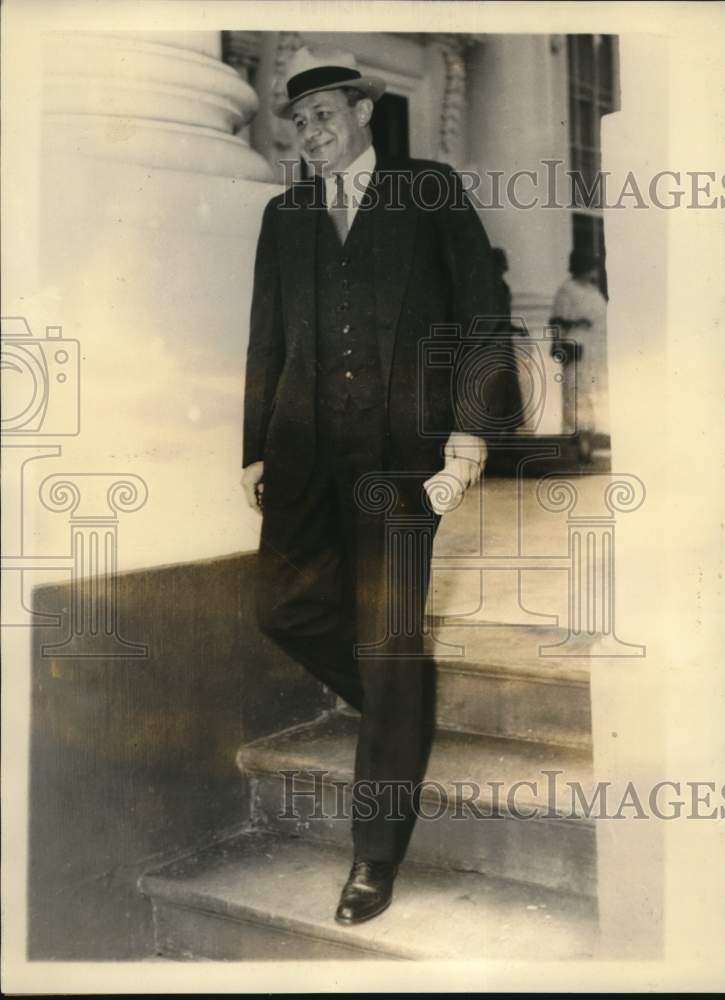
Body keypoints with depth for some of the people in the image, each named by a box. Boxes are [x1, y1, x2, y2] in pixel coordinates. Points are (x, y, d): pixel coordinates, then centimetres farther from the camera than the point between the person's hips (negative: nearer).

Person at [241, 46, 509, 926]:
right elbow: (266, 340, 16)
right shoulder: (284, 214, 17)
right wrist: (256, 448, 11)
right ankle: (404, 713, 25)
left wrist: (471, 423, -8)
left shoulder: (432, 191, 7)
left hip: (399, 441, -4)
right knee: (284, 605, -5)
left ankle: (376, 854, 9)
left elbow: (479, 310, 2)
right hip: (306, 441, 4)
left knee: (388, 637, -3)